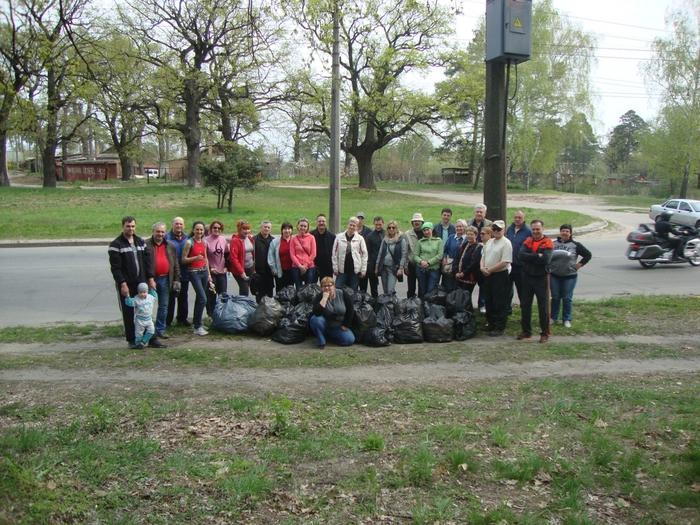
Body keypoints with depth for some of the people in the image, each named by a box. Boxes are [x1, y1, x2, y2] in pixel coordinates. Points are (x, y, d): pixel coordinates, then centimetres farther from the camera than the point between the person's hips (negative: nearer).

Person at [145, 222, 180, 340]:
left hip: (165, 279, 4)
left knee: (164, 306, 9)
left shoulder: (171, 246, 10)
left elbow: (176, 264, 12)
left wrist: (176, 279, 7)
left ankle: (160, 329, 19)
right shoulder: (146, 245, -3)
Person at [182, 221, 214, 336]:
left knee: (199, 298, 12)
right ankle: (197, 327, -6)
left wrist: (209, 274, 17)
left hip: (204, 271, 6)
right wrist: (195, 258, -25)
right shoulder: (189, 242, -10)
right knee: (203, 298, -13)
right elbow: (183, 259, -9)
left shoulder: (204, 242, 9)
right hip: (194, 272, -6)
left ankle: (196, 322, 27)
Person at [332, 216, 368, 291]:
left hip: (355, 270, 0)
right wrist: (335, 268, 0)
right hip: (342, 270, 0)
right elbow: (335, 253, 4)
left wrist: (363, 270, -2)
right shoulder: (339, 237, 2)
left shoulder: (360, 239, 1)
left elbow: (364, 254, 2)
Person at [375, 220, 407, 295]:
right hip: (383, 267, 5)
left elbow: (403, 255, -4)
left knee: (390, 290, -14)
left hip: (394, 268, -5)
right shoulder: (384, 240, 11)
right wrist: (377, 267, 12)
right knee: (385, 291, 6)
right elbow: (380, 253, 15)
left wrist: (401, 268, -11)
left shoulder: (401, 240, -2)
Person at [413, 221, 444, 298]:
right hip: (421, 269, 2)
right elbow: (415, 255, 5)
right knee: (422, 291, 7)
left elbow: (440, 255, -4)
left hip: (434, 269, -2)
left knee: (431, 292, -5)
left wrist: (429, 262, -11)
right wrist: (421, 261, -15)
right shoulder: (420, 242, 9)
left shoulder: (439, 241, 4)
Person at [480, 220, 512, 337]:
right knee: (489, 302, 14)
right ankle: (491, 325, 25)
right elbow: (483, 256, 19)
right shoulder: (489, 242, 14)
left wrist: (489, 270, -15)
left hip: (500, 275, -8)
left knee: (500, 304, -2)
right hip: (487, 276, 8)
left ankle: (499, 328, 4)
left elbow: (505, 262, -19)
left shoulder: (506, 243, -11)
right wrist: (482, 267, -2)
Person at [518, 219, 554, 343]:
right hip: (527, 277, 5)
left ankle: (545, 333, 11)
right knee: (525, 305, 10)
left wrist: (529, 257, -13)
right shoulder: (528, 241, 6)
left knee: (543, 307, 1)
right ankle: (526, 331, 23)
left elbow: (545, 259, -22)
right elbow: (521, 255, -11)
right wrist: (537, 256, -18)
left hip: (541, 278, -4)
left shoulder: (547, 243, -7)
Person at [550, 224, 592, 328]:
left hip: (569, 276, -2)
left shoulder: (575, 245, 0)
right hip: (554, 276, 2)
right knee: (555, 297, 8)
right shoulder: (553, 244, 6)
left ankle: (567, 319, 15)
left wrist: (579, 264, -1)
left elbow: (588, 255, 6)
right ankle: (553, 317, 21)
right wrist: (548, 267, 5)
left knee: (567, 298, 4)